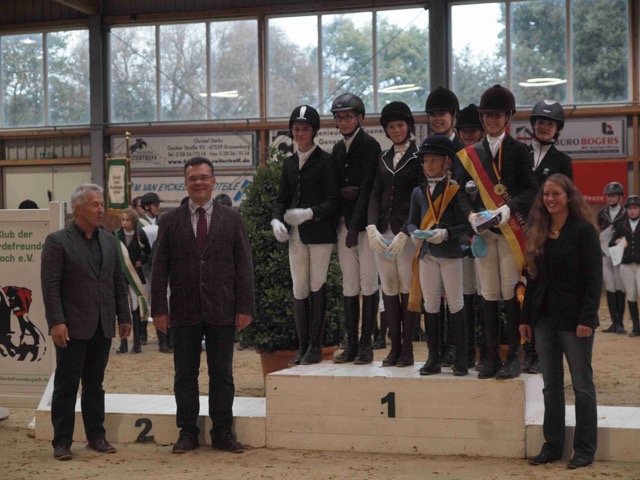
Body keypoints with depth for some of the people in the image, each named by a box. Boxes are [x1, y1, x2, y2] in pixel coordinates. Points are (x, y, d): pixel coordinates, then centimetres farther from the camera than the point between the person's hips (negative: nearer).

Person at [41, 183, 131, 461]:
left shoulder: (109, 241, 12)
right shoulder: (57, 241, -6)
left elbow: (119, 282, 15)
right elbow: (50, 285, -10)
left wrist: (124, 316, 10)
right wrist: (56, 322, -17)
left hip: (102, 327, 5)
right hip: (72, 327, -5)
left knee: (95, 384, 12)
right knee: (66, 385, 1)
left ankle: (96, 436, 19)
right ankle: (62, 442, 8)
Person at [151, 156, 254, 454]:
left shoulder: (231, 219, 5)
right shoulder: (171, 221, 5)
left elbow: (243, 266, 3)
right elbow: (160, 268, 3)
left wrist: (245, 307, -4)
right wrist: (159, 308, -4)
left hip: (222, 311, 0)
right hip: (184, 312, 0)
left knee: (222, 374, 5)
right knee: (185, 374, 5)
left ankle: (223, 432, 14)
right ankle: (187, 432, 14)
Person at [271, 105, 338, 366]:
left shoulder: (325, 161, -3)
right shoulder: (289, 163, 14)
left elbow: (332, 200, -8)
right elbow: (282, 198, 15)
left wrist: (309, 213, -21)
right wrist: (277, 220, -4)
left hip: (320, 233, -5)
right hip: (295, 235, 5)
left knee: (317, 288, -2)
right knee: (299, 290, 6)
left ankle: (315, 346, 5)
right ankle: (303, 345, 13)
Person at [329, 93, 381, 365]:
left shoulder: (370, 146, -5)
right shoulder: (338, 149, 15)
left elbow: (367, 188, -12)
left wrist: (355, 226, -16)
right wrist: (341, 191, -6)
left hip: (365, 223, -6)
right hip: (344, 221, 6)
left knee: (368, 281, -4)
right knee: (349, 283, 6)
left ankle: (366, 344, 0)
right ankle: (351, 344, 9)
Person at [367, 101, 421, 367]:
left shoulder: (419, 157, -1)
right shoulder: (383, 158, 15)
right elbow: (375, 194, 10)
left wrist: (404, 233, -15)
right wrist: (372, 227, -6)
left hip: (408, 233, -5)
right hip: (382, 232, 5)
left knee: (408, 289, -2)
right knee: (388, 289, 5)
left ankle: (407, 348, 4)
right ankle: (395, 346, 11)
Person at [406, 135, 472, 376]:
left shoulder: (456, 190, -6)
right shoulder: (418, 192, 9)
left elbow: (466, 223, -10)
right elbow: (411, 222, 12)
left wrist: (446, 233, -24)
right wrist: (415, 233, -9)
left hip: (450, 252, -5)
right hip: (426, 254, 5)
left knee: (455, 304, 2)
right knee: (430, 305, 8)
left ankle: (460, 358, 9)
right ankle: (433, 358, 15)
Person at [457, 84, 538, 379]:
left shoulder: (518, 150, 2)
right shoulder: (471, 154, 12)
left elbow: (531, 191, -5)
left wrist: (507, 209, -21)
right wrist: (471, 215, -8)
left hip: (511, 230, -3)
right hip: (483, 232, 3)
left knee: (510, 293, -3)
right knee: (488, 294, 5)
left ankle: (513, 357, 4)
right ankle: (491, 357, 11)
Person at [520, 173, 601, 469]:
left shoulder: (584, 230, -7)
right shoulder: (539, 232, 10)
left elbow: (594, 278, -11)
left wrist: (587, 319, -18)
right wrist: (526, 318, 9)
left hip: (573, 319, -6)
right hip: (544, 318, 6)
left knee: (582, 385, 2)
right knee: (551, 385, 10)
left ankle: (584, 450, 9)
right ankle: (552, 446, 16)